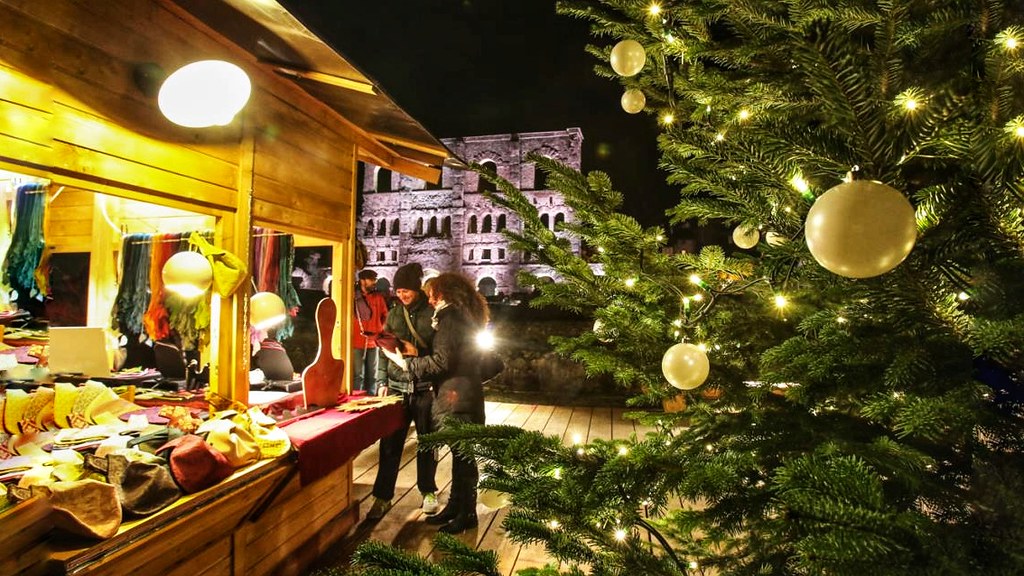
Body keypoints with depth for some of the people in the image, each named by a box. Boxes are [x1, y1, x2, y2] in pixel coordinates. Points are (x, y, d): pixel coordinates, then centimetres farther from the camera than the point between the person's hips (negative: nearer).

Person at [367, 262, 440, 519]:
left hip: (425, 389, -3)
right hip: (397, 387, 3)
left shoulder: (434, 314, -5)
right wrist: (382, 382, 6)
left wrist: (417, 353, -18)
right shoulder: (393, 314, 8)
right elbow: (384, 350, 12)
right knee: (390, 444, 5)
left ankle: (428, 491, 30)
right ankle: (383, 497, 20)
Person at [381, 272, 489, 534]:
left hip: (457, 397, -10)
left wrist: (404, 362, -10)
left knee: (462, 455, 2)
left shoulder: (450, 316, -14)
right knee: (461, 453, 17)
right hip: (465, 394, 10)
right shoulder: (465, 315, 14)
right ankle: (455, 506, 30)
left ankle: (466, 514, 15)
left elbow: (441, 362, -19)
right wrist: (416, 353, 17)